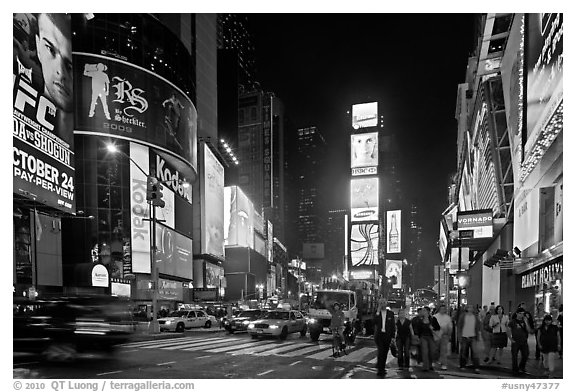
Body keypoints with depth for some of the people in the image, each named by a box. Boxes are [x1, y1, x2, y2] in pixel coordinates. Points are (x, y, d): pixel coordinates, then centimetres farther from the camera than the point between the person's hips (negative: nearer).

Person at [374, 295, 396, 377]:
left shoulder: (391, 313, 5)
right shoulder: (376, 313, 1)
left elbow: (393, 326, 7)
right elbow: (375, 322, -17)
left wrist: (393, 336, 1)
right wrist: (378, 311, -20)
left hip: (387, 335, 2)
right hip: (379, 335, -2)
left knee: (385, 353, 9)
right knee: (381, 352, -12)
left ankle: (381, 368, 28)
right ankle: (380, 371, -4)